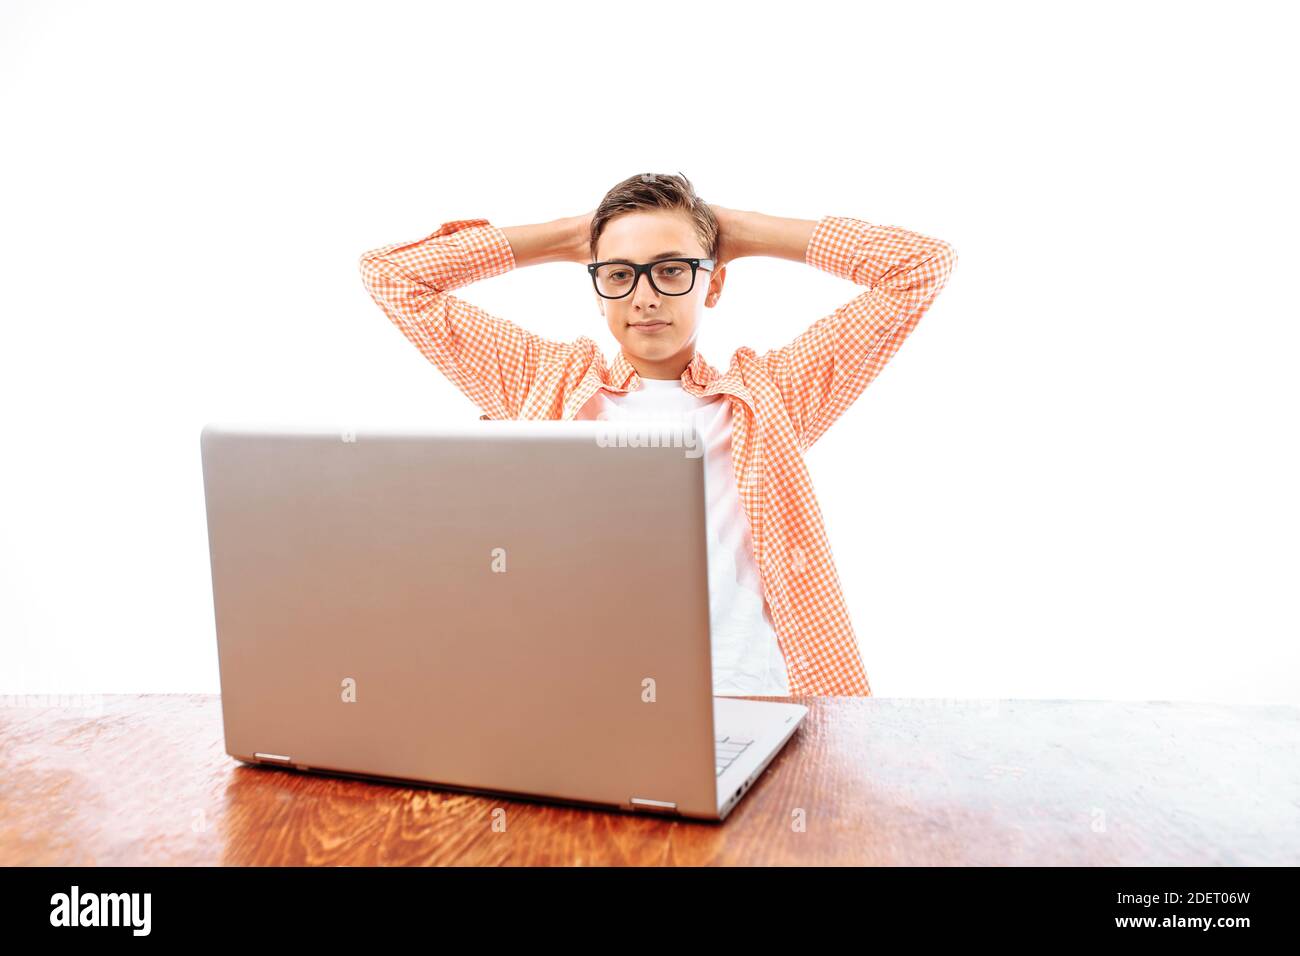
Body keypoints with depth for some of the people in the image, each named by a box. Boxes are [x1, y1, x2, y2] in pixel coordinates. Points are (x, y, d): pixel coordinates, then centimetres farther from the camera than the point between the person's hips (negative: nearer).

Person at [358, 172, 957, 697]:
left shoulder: (771, 394, 17)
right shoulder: (545, 382, 20)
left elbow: (923, 265, 16)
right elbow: (390, 273, 21)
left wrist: (740, 232, 19)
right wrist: (565, 237, 21)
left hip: (747, 703, 1)